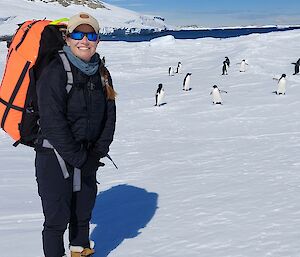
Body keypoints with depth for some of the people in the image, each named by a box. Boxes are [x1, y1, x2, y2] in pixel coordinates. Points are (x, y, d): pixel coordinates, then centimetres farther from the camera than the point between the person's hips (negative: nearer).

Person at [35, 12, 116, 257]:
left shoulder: (102, 74, 5)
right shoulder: (55, 72, -15)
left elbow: (109, 116, 6)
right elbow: (53, 122, -20)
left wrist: (97, 153, -5)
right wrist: (77, 159, -17)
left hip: (87, 156, 6)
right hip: (55, 156, -6)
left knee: (83, 210, 18)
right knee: (57, 216, -1)